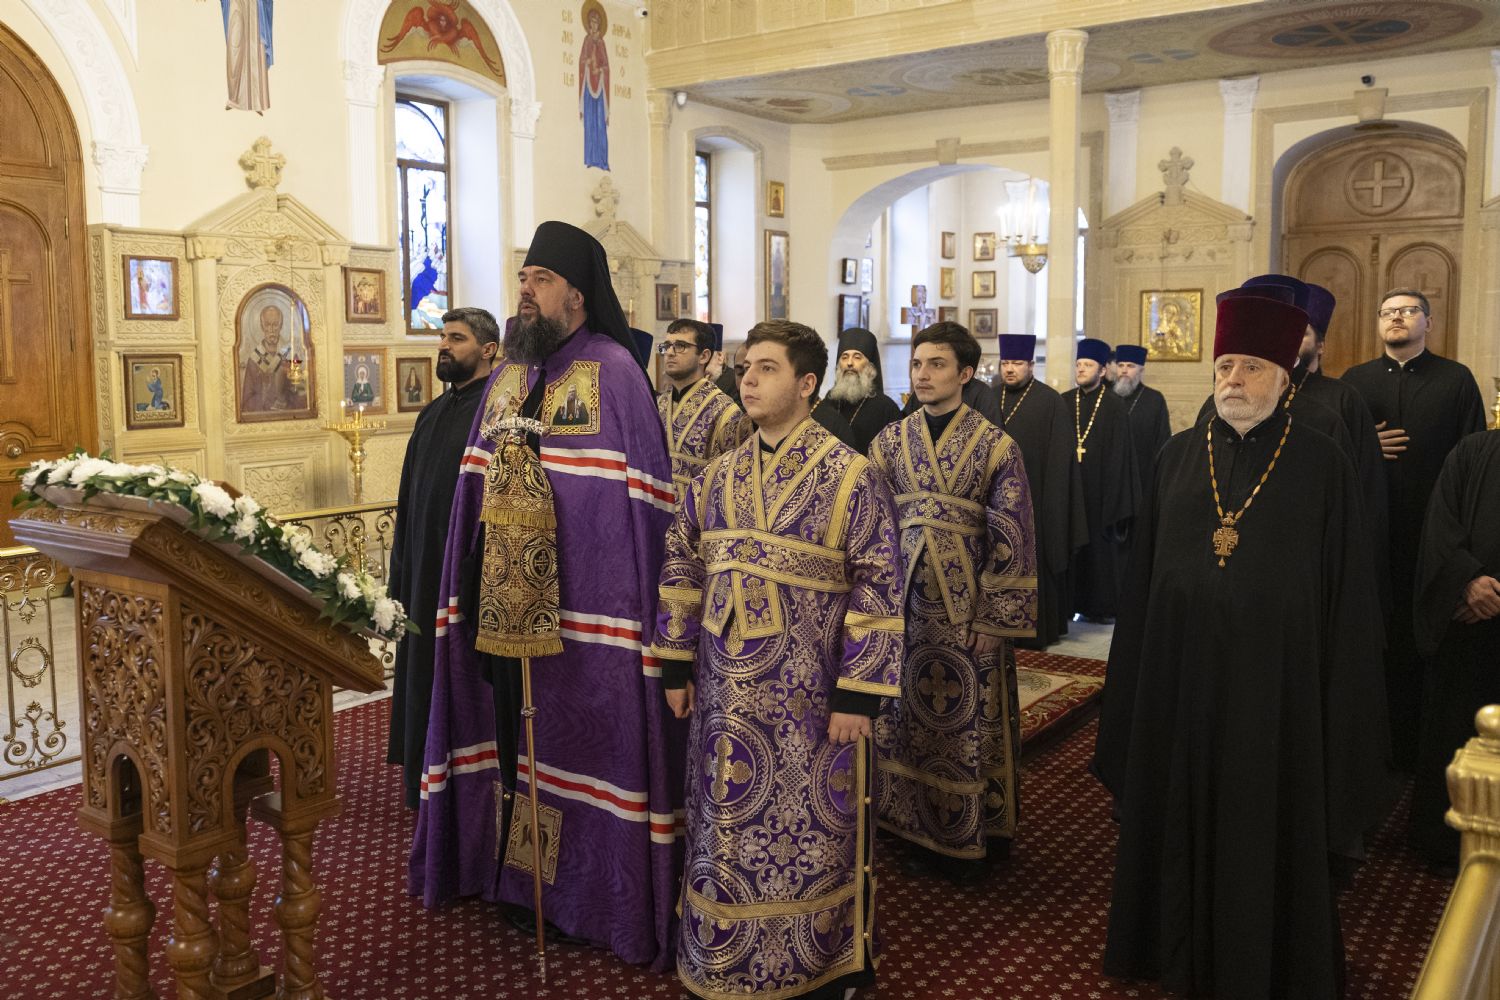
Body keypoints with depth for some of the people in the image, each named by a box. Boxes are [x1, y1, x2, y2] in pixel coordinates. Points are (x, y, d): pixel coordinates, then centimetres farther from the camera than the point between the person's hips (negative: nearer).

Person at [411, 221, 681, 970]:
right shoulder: (509, 372, 12)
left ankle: (591, 887, 18)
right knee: (515, 726, 14)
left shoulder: (613, 371, -9)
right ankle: (514, 869, 30)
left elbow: (638, 497, -11)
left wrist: (634, 605, -14)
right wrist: (472, 582, 11)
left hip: (584, 599, -6)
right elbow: (478, 483, 14)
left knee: (579, 730, 3)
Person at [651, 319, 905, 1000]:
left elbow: (878, 585, -12)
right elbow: (681, 567, 11)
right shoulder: (718, 477, 6)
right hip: (726, 693, 5)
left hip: (807, 700, -4)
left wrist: (858, 693, -15)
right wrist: (678, 666, 8)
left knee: (807, 831, 9)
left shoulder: (849, 475, -9)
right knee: (726, 827, 14)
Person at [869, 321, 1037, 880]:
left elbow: (1010, 539, -6)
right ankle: (915, 826, 28)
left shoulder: (996, 447, -4)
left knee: (970, 722, 4)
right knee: (905, 717, 11)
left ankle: (968, 838, 21)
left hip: (967, 607, -3)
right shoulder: (889, 442, 6)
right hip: (900, 600, 3)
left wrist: (995, 618, -10)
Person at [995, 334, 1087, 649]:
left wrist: (1049, 505, -11)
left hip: (1034, 500, -4)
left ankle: (1038, 629, 15)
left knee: (1036, 565, 3)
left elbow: (1059, 458, -7)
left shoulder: (1050, 402, -5)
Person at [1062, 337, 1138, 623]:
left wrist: (1112, 499, -8)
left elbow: (1119, 454, -4)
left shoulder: (1115, 406, -2)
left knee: (1101, 544, 4)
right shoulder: (1063, 403, 6)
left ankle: (1103, 605, 14)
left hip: (1099, 489, -2)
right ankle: (1069, 600, 13)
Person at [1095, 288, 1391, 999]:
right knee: (1179, 819, 14)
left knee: (1267, 828, 10)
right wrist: (1130, 686, 5)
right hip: (1180, 679, 3)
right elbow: (1142, 579, 6)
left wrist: (1342, 707, -6)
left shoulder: (1323, 466, -4)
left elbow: (1347, 593, -4)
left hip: (1274, 683, -3)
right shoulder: (1176, 459, 4)